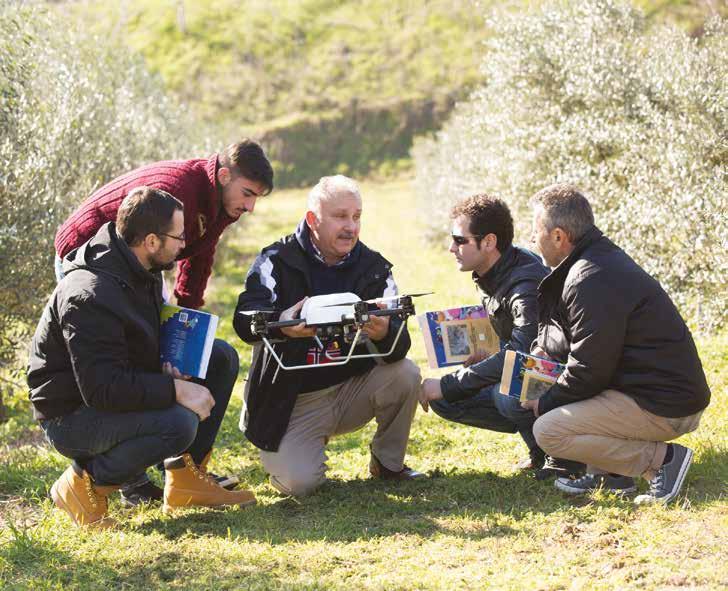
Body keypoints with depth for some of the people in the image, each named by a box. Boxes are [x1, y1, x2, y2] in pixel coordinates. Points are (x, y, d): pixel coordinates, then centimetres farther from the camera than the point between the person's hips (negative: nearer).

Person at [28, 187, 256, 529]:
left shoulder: (141, 273, 3)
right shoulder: (90, 296, -28)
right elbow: (101, 388, -33)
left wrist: (168, 368, -3)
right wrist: (176, 390, -31)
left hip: (123, 389, 9)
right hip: (71, 417, -9)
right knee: (178, 424, -33)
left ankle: (187, 476, 6)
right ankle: (86, 483, -11)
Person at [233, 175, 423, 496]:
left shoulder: (374, 268, 0)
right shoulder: (277, 261, -8)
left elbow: (400, 345, -14)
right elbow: (244, 321, -26)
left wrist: (385, 333, -40)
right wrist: (281, 324, -51)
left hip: (350, 391, 3)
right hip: (292, 401, -3)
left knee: (405, 374, -23)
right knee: (298, 483, -22)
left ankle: (388, 462, 3)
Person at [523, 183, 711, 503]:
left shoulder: (591, 283, -21)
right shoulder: (602, 258, 12)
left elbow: (588, 372, -19)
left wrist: (544, 404, -5)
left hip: (666, 409, -10)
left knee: (548, 431, -16)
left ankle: (663, 458, -9)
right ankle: (606, 472, 13)